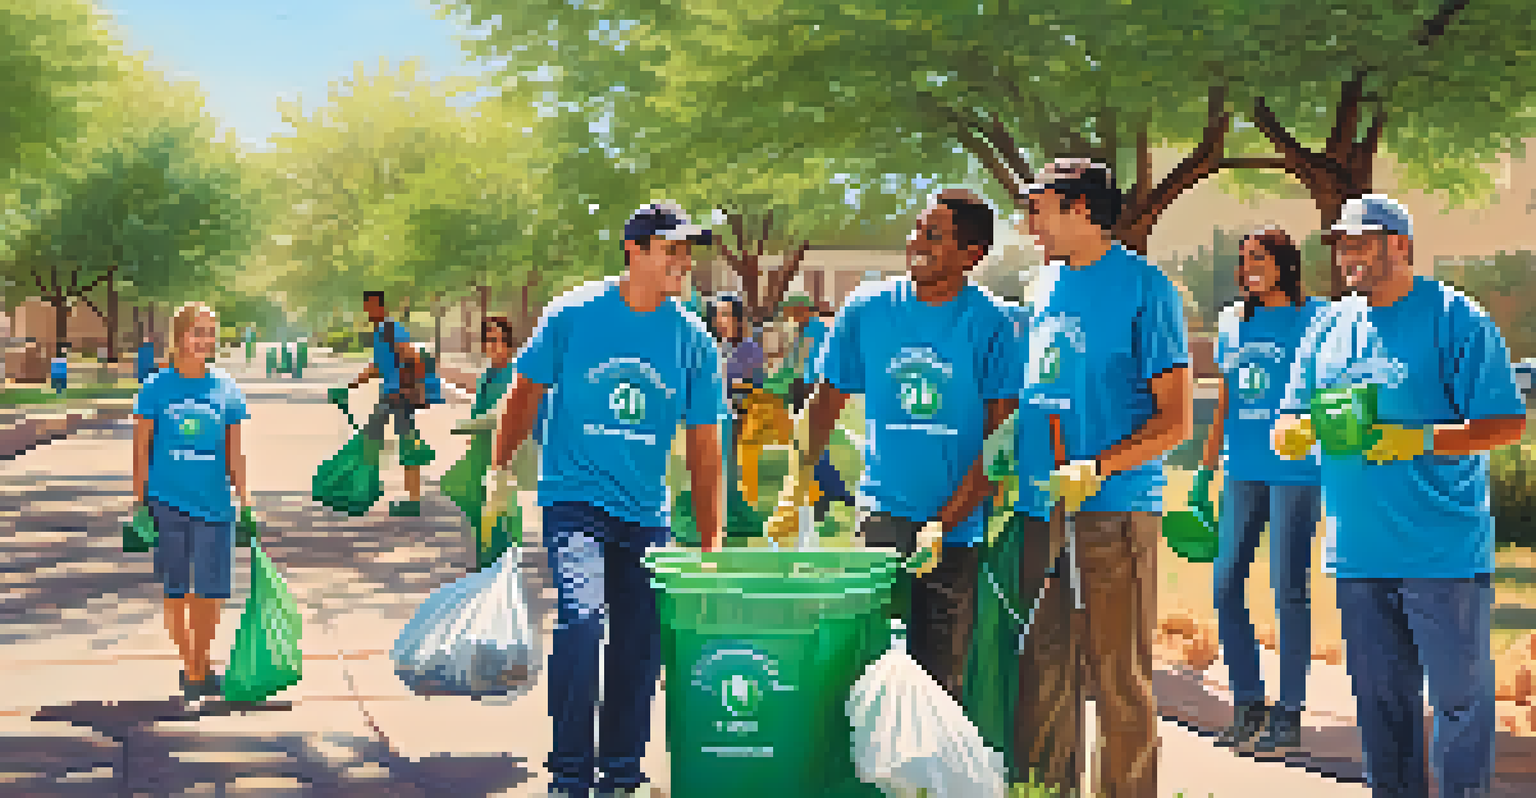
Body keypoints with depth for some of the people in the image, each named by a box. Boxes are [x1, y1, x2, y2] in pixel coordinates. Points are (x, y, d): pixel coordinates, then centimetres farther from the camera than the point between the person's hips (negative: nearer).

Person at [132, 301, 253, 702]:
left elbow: (234, 453, 8)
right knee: (175, 590, 5)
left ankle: (203, 663, 23)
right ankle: (190, 667, 20)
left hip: (213, 503, 1)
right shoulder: (157, 387, -1)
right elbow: (141, 449, 3)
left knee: (210, 592, 2)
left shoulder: (226, 388, 4)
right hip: (167, 501, -1)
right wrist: (140, 503, 1)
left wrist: (244, 500, 5)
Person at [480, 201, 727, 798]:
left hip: (646, 512, 4)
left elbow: (704, 448, 4)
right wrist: (500, 467, -2)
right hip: (573, 497, -3)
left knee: (641, 646, 6)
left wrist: (710, 544, 2)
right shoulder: (573, 316, -5)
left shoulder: (694, 342, 1)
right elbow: (525, 394, 7)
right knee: (582, 617, -22)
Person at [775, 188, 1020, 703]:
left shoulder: (992, 324, -5)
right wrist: (798, 482, -1)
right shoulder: (868, 309, 3)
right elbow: (825, 401, 13)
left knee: (941, 677, 3)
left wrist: (944, 523, -15)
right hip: (884, 510, 1)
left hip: (963, 526, -1)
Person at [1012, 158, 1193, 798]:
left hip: (1117, 511, -6)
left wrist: (1098, 468, -20)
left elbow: (1176, 420, -9)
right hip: (1041, 508, 6)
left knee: (1119, 677, 0)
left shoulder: (1145, 288, -6)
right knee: (1042, 670, 8)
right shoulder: (1045, 286, 14)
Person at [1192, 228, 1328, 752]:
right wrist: (1204, 472, 16)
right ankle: (1247, 701, 15)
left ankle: (1288, 712, 9)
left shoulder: (1313, 320, -1)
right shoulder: (1233, 324, 14)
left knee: (1288, 589, -2)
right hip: (1242, 470, 5)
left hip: (1296, 470, -5)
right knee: (1226, 584, 1)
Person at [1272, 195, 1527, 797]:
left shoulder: (1455, 320, -5)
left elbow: (1508, 424, -9)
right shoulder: (1328, 329, 12)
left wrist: (1422, 439, -21)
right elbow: (1287, 427, 14)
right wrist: (1294, 431, -10)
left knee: (1461, 693, 0)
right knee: (1380, 699, 12)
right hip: (1358, 551, 5)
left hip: (1444, 550, -5)